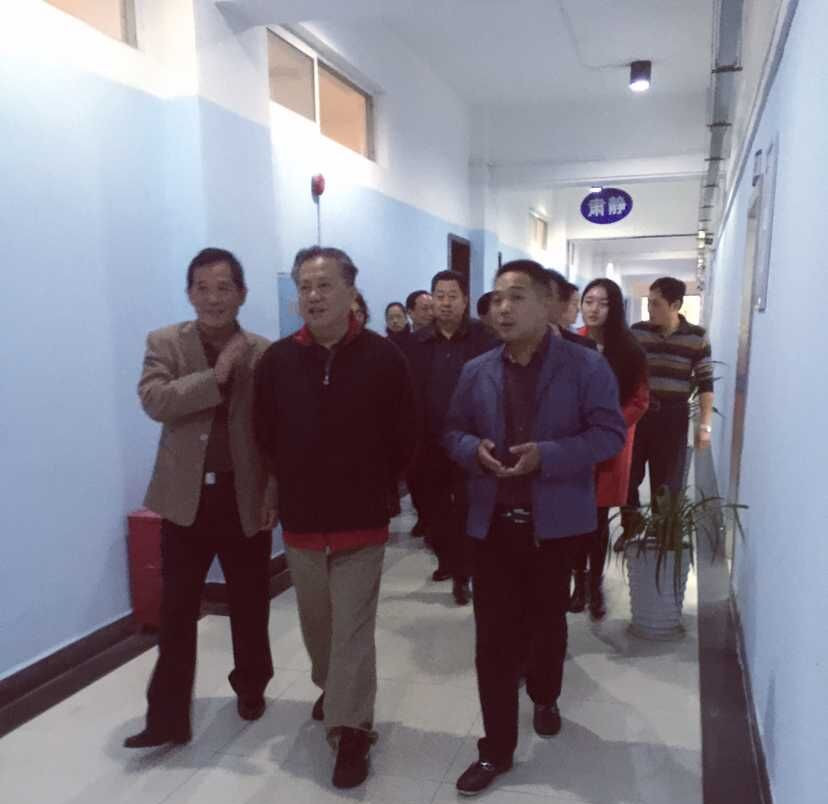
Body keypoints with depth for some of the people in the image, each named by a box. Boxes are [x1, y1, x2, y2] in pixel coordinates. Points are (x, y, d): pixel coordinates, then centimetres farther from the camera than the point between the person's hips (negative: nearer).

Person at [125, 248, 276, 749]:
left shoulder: (265, 353, -1)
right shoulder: (165, 344, 1)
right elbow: (154, 401, -16)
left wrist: (274, 495, -9)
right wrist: (216, 375, -23)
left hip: (246, 498, 0)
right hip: (186, 498, 0)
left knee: (250, 607, 15)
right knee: (176, 611, 7)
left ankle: (252, 688, 39)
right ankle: (168, 718, 21)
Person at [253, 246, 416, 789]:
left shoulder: (384, 358, -8)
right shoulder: (277, 359, -2)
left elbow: (405, 438, -1)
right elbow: (264, 435, 8)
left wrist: (375, 489, 2)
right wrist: (296, 486, 8)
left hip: (362, 520, -3)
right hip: (300, 519, 3)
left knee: (353, 632, 2)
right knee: (317, 624, 20)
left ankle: (352, 732, 18)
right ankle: (332, 690, 46)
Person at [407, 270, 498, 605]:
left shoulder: (483, 338, -6)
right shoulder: (419, 341, 3)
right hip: (430, 442, 4)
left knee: (464, 508, 6)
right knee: (435, 507, 16)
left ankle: (461, 574, 17)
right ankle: (447, 560, 35)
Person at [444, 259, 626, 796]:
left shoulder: (586, 366, -7)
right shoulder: (476, 372, 3)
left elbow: (610, 434, -11)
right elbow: (453, 432, 10)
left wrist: (546, 456, -23)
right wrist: (475, 450, -13)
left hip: (555, 523, -1)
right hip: (493, 523, 2)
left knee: (548, 622, 20)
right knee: (493, 638, 3)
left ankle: (545, 698, 49)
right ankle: (497, 748, 18)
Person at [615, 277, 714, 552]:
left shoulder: (697, 337, -4)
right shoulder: (637, 332, -2)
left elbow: (705, 383, -2)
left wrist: (705, 425, -7)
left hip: (673, 416, -1)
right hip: (636, 412, 1)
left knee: (667, 481, 8)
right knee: (628, 476, 7)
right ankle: (629, 529, 27)